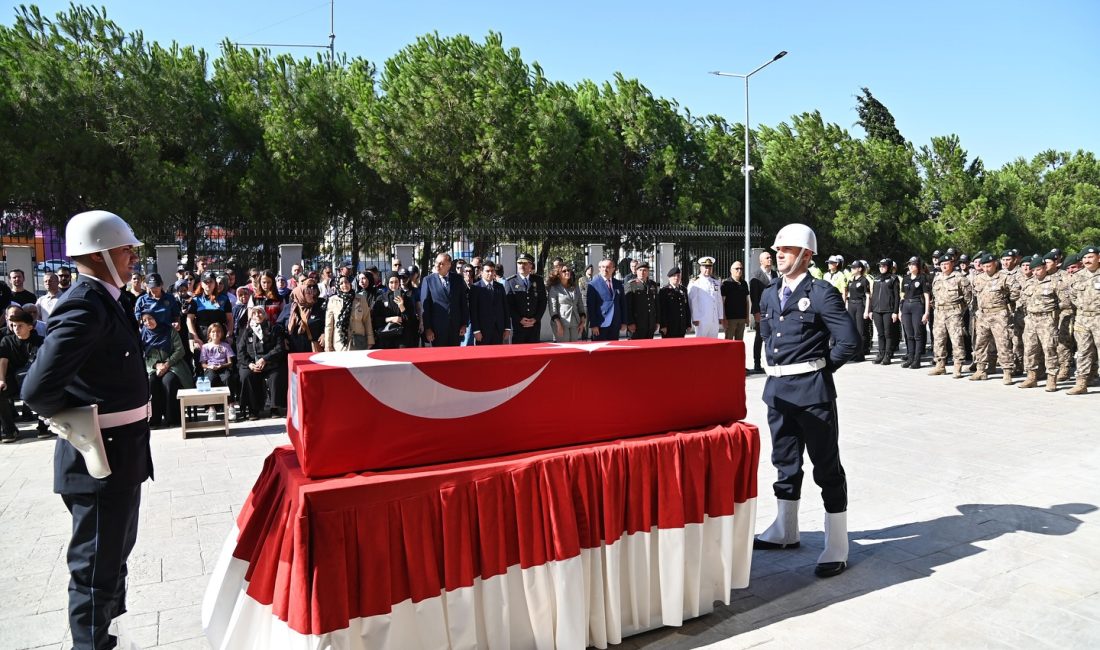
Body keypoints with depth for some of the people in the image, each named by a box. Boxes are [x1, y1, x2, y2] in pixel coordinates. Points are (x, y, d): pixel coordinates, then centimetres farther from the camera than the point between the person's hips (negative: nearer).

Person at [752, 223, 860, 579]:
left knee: (826, 466, 1)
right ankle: (785, 531, 35)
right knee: (785, 461, 19)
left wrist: (820, 368, -5)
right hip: (778, 388, 8)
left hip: (812, 389, -7)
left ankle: (836, 548, 10)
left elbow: (849, 341, -15)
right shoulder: (769, 295, 11)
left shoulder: (822, 293, -10)